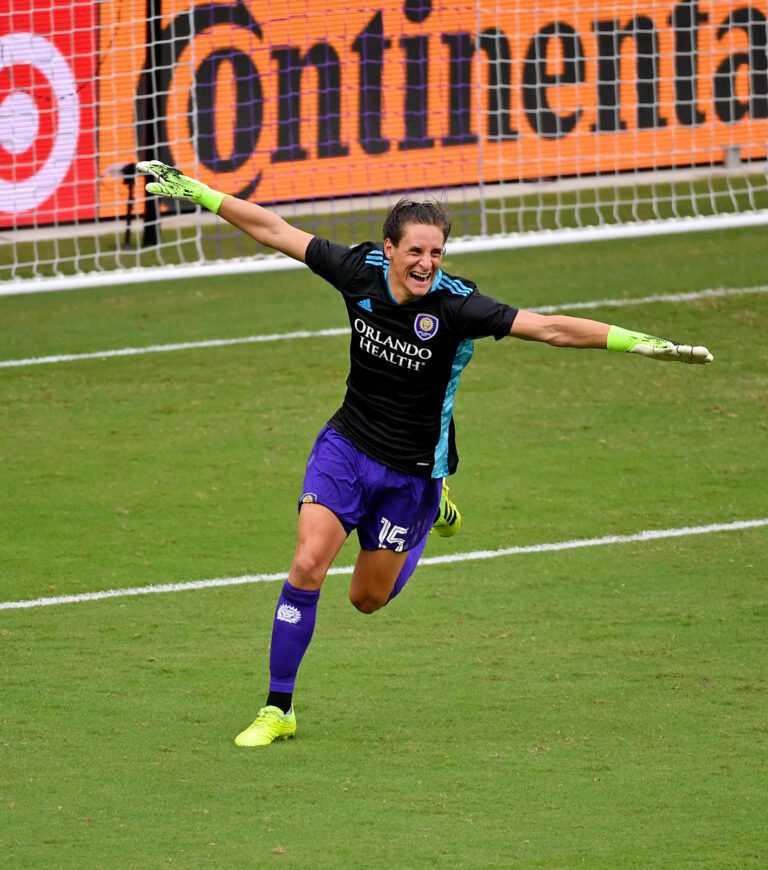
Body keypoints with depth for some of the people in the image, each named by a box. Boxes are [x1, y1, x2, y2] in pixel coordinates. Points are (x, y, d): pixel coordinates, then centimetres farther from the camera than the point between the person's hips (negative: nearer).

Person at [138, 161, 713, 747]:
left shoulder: (455, 304, -23)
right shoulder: (360, 271, -14)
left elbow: (548, 328, -27)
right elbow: (274, 230, -5)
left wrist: (640, 342, -36)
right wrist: (193, 190, -2)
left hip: (411, 472, -2)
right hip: (346, 446, 2)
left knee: (367, 598, 11)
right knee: (308, 566, -15)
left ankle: (433, 510, 40)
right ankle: (278, 710, -3)